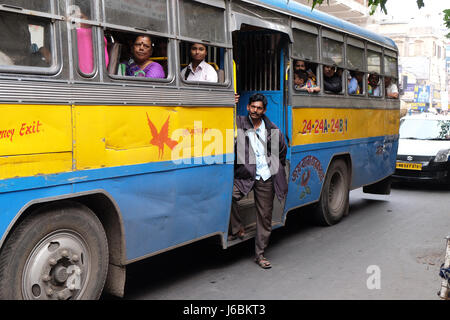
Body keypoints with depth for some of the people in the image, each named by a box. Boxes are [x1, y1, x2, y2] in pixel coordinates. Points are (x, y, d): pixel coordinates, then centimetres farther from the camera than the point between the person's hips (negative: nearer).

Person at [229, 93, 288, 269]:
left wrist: (279, 171, 21)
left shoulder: (273, 130, 9)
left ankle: (260, 254, 22)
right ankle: (237, 229, -5)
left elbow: (282, 151, 22)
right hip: (245, 176, -2)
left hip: (266, 178, 3)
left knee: (265, 216, 7)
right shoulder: (238, 124, 0)